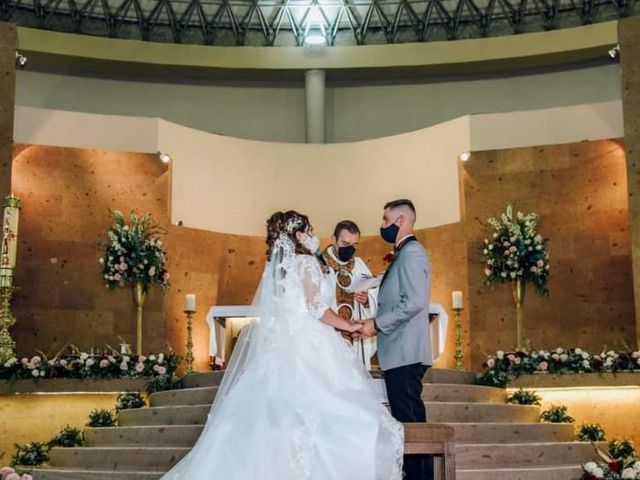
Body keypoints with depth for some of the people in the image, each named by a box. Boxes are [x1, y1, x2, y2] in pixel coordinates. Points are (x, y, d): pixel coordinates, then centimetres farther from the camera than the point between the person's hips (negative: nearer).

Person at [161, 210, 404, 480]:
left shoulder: (277, 265, 16)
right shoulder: (306, 262, -7)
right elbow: (317, 309, -13)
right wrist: (350, 326, -3)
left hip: (282, 346, 8)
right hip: (307, 347, -8)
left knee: (279, 416, 5)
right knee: (314, 416, -6)